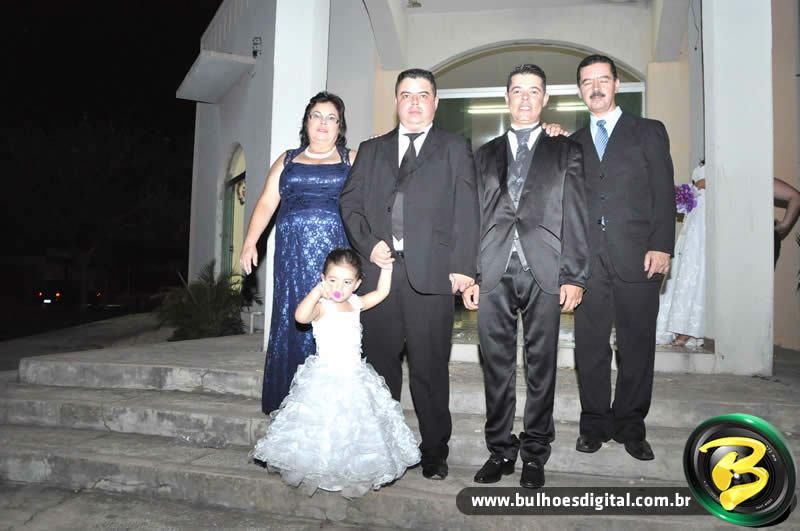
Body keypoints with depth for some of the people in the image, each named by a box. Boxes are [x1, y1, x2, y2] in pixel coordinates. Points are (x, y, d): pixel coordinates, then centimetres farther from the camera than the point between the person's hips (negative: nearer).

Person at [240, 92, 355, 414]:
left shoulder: (353, 160, 13)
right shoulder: (287, 160, 18)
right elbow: (266, 203, 10)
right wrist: (249, 243, 1)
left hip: (336, 253, -2)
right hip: (293, 254, 2)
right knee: (292, 321, 0)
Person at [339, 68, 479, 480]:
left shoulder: (455, 149, 11)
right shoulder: (371, 150, 19)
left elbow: (466, 212, 1)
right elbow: (350, 202, 12)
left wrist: (463, 267, -9)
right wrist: (368, 244, -5)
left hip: (431, 274, -2)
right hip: (380, 270, 3)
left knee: (430, 369, 3)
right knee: (379, 366, 8)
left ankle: (434, 453, 18)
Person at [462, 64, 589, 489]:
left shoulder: (566, 151, 12)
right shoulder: (486, 154, 19)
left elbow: (576, 217, 5)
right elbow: (475, 216, 13)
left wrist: (574, 276, -4)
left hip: (545, 273, -2)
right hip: (494, 273, 2)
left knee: (541, 365, 3)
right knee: (496, 365, 5)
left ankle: (535, 453, 17)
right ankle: (500, 449, 18)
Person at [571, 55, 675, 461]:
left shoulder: (648, 132, 10)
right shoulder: (573, 143, 18)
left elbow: (664, 192, 2)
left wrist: (661, 246, -9)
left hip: (638, 257, -2)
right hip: (587, 260, 2)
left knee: (637, 344, 4)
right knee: (590, 345, 4)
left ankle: (630, 425, 18)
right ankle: (595, 423, 17)